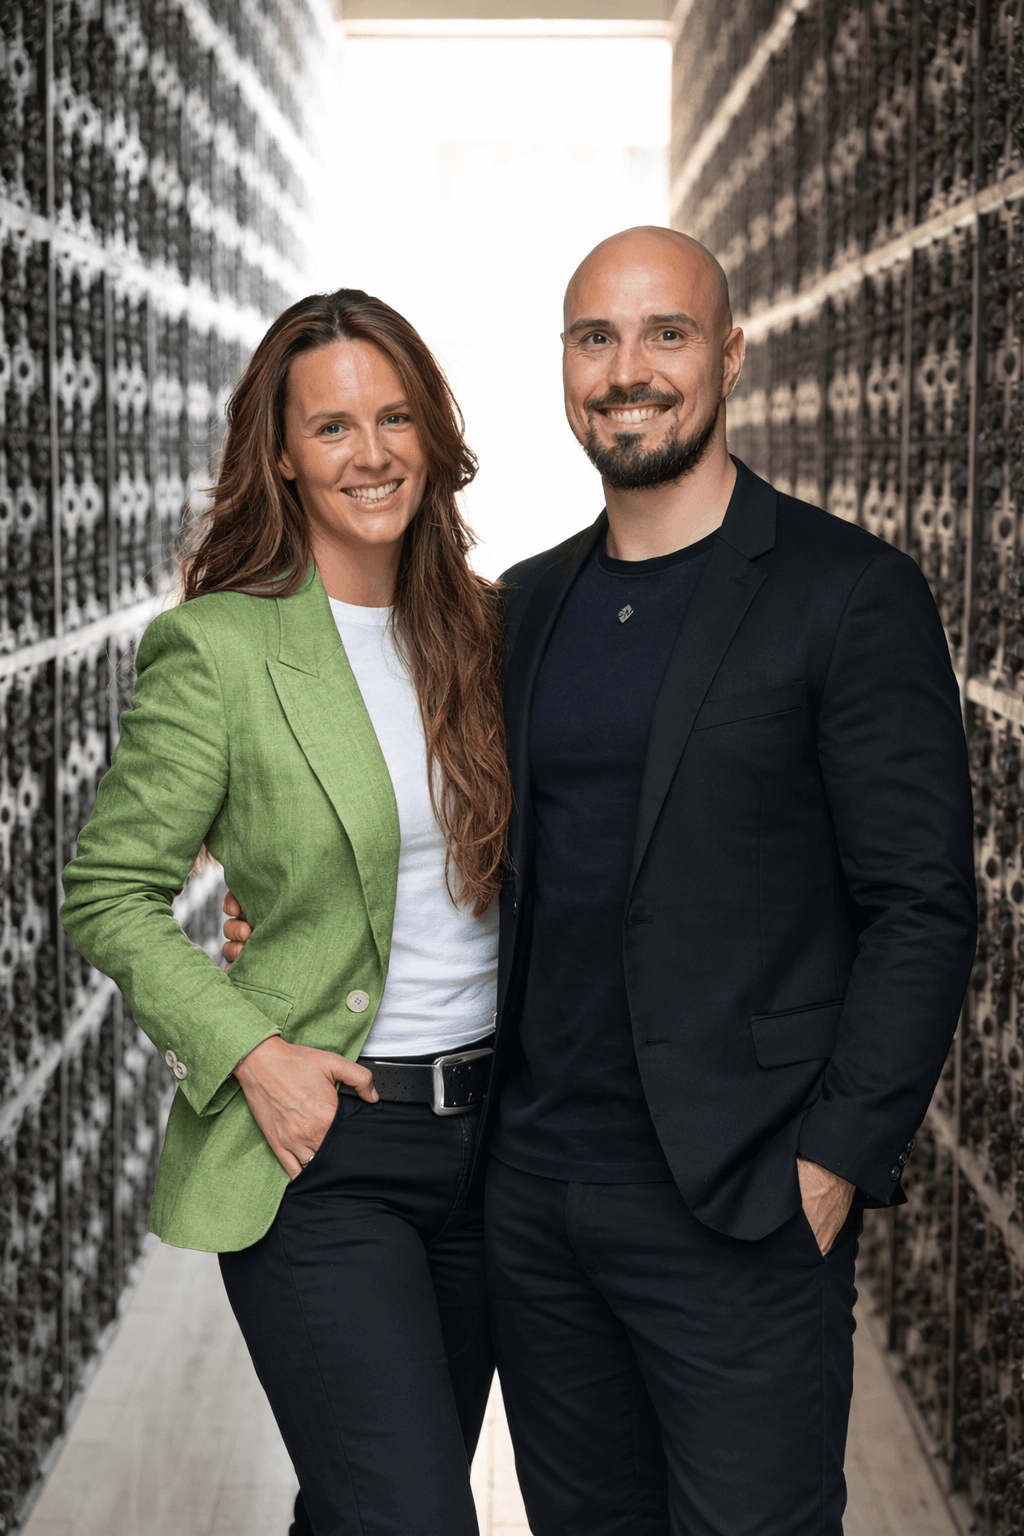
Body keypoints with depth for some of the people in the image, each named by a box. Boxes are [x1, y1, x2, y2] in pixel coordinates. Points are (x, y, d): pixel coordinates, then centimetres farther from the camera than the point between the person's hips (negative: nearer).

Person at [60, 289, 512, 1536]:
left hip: (486, 1134, 6)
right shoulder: (215, 650, -10)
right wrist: (251, 1054, -16)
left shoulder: (481, 628, 6)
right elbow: (106, 894, -6)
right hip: (317, 1151, -5)